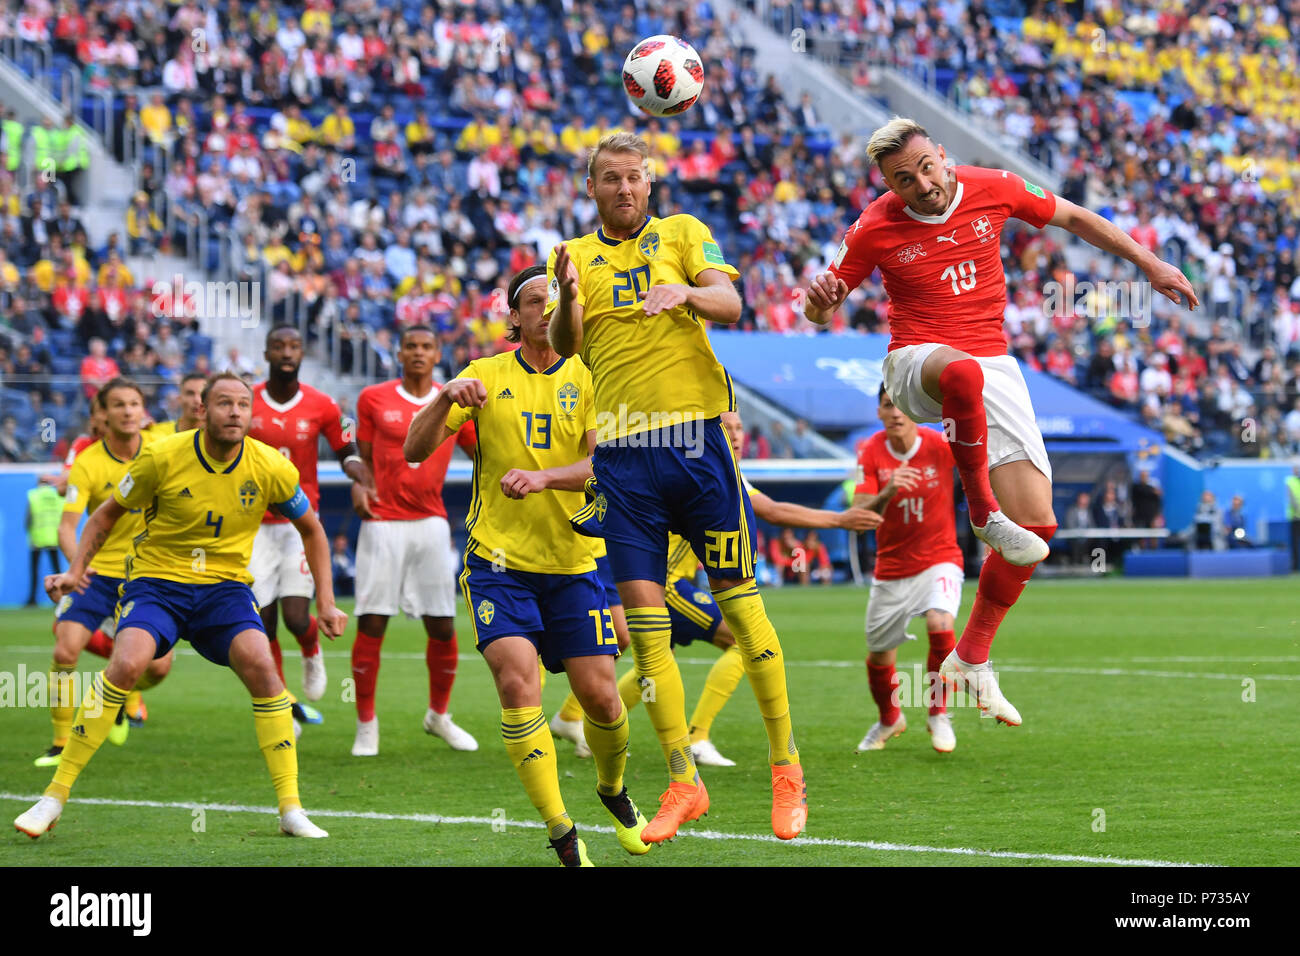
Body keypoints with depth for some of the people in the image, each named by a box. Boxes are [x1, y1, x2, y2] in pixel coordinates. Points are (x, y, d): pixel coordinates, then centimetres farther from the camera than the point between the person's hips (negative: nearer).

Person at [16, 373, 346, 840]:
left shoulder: (271, 468, -7)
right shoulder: (162, 457, -12)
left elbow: (311, 529, 10)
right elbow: (108, 513, 5)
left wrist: (325, 601, 5)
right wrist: (76, 569, -6)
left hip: (225, 586, 1)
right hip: (156, 580, -1)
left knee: (261, 666, -26)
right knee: (126, 664, -28)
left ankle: (291, 809, -16)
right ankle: (55, 796, -16)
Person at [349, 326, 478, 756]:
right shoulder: (373, 399, 4)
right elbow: (363, 458, 12)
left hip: (431, 523, 2)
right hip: (383, 524, -2)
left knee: (443, 627, 1)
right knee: (371, 624, -6)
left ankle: (439, 715, 22)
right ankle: (366, 725, 5)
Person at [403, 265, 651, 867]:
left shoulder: (588, 378, 2)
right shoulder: (486, 376, 3)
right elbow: (415, 449, -3)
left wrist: (541, 477, -29)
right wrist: (445, 398, -22)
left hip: (574, 563, 1)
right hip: (498, 562, -1)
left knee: (601, 697, 0)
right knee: (518, 683, -20)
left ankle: (612, 789, 33)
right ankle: (562, 835, -13)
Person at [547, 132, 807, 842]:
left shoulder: (683, 234, 9)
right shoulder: (573, 258, 13)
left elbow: (730, 304, -6)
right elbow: (564, 347, 0)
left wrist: (686, 291, -27)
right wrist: (568, 299, -22)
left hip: (694, 432, -2)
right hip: (622, 450, 2)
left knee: (738, 600, -2)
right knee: (643, 614, -3)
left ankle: (786, 768, 6)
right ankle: (683, 783, 3)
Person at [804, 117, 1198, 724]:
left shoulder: (992, 189, -2)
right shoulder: (874, 230, -6)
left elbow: (1073, 218, 14)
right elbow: (822, 309, 4)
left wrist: (1150, 264, 16)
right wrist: (820, 302, -22)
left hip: (992, 367, 4)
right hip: (916, 361, -3)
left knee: (1036, 526, -7)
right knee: (962, 371, -44)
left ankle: (971, 658, 9)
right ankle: (982, 510, -27)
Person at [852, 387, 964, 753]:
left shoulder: (939, 446, -13)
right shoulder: (872, 452, -10)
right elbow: (859, 516, -16)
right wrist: (886, 494, -35)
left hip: (938, 561, -2)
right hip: (890, 569, 2)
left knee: (940, 626, -30)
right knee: (879, 658, 10)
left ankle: (938, 715, -7)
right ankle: (890, 719, 44)